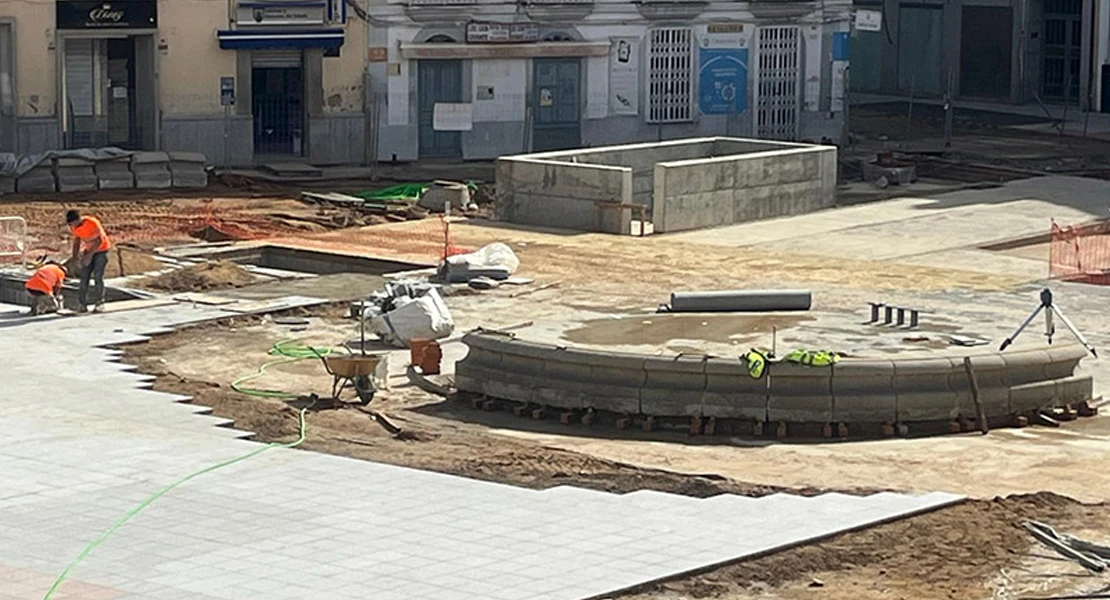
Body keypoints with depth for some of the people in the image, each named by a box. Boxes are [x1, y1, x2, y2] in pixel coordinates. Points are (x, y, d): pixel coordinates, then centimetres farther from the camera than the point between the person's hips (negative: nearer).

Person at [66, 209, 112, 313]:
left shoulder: (93, 223, -28)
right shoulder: (75, 227, -8)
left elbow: (99, 240, -24)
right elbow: (77, 242, 3)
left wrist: (89, 255, -28)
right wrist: (75, 257, -9)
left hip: (101, 250, -6)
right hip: (89, 250, 6)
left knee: (98, 277, -11)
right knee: (84, 276, -4)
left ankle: (99, 303, -5)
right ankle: (82, 304, -4)